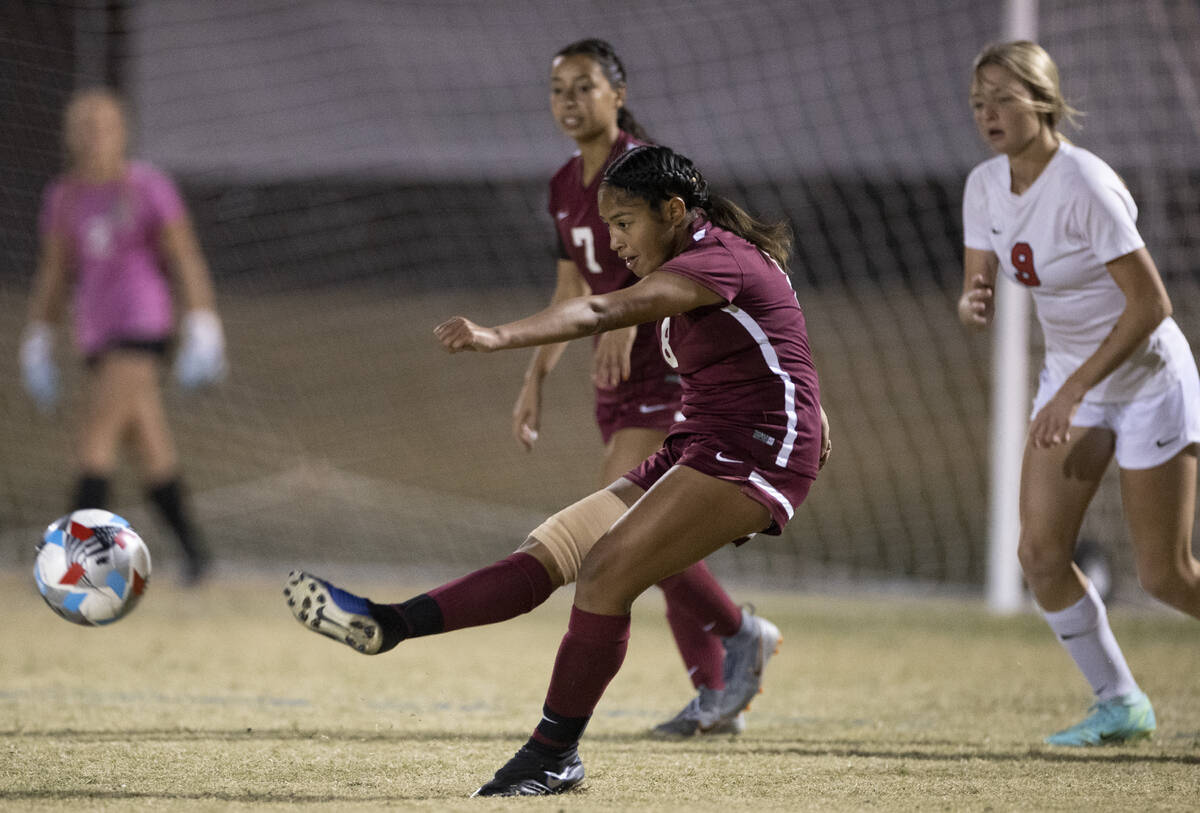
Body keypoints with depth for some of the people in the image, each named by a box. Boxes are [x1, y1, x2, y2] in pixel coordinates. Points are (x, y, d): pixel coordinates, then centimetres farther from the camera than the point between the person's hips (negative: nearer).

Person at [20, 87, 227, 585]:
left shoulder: (148, 188, -4)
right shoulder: (63, 198, 10)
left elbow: (187, 262, -3)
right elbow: (53, 274, 17)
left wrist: (203, 333, -8)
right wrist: (37, 346, 14)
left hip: (142, 325, -5)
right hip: (97, 334, 5)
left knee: (95, 439, -16)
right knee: (151, 450, 8)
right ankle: (192, 549, 20)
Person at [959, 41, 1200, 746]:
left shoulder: (1084, 186, -25)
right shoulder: (986, 186, -3)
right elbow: (978, 295, 1)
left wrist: (1074, 391, -25)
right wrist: (974, 304, -24)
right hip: (1071, 375, 7)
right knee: (1041, 555, -4)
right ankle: (1120, 704, 13)